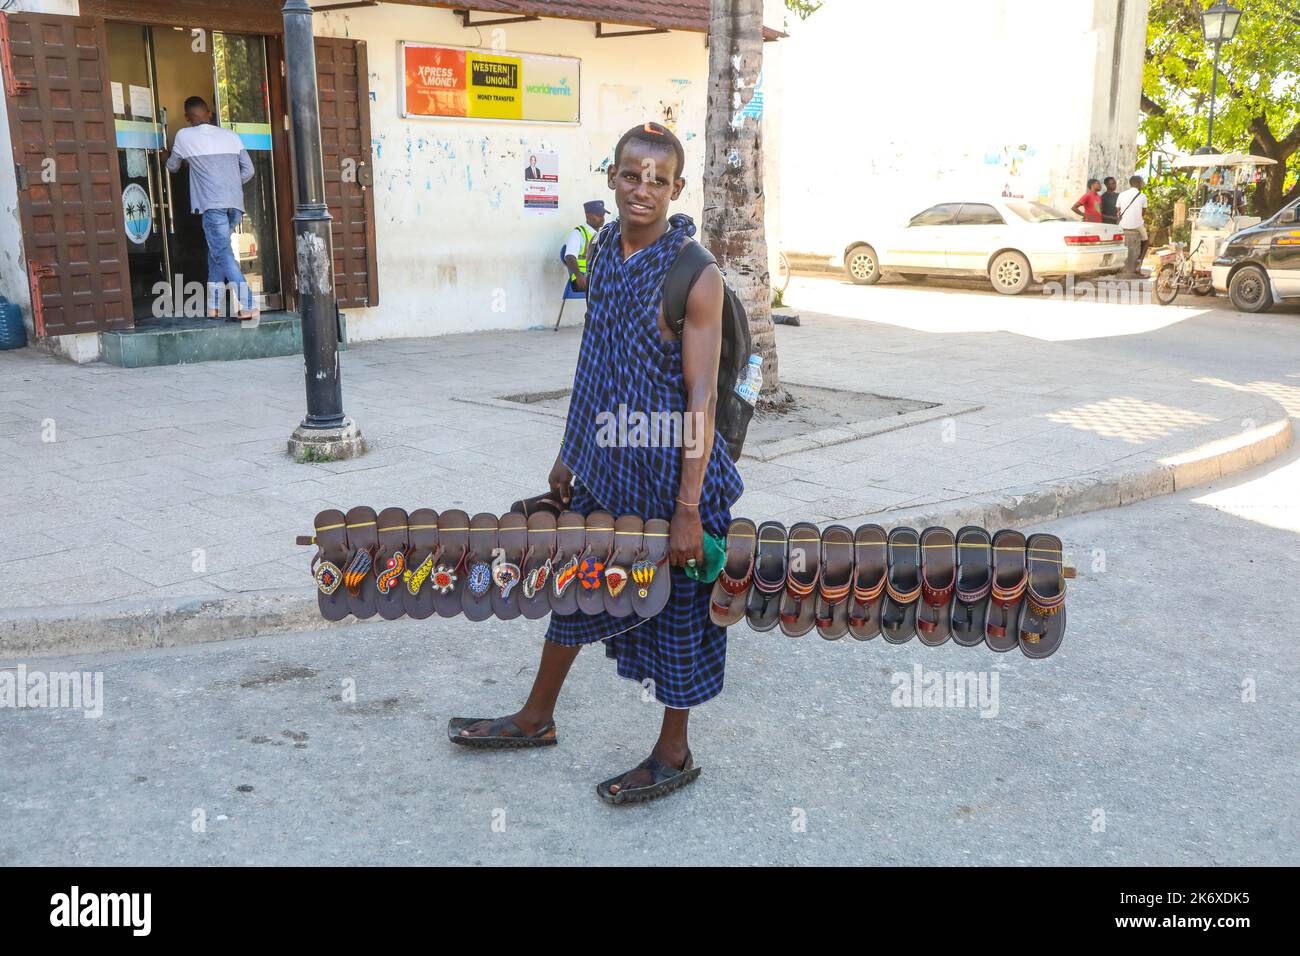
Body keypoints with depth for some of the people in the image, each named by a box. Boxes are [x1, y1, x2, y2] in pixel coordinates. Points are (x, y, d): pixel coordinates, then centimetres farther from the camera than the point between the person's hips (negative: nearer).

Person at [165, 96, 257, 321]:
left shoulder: (184, 136, 8)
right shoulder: (231, 135, 15)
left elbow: (172, 167, 24)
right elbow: (248, 170, 13)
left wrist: (170, 160, 48)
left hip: (212, 203, -4)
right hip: (235, 203, 5)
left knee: (223, 253, -8)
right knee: (217, 250, 16)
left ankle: (248, 305, -22)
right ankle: (215, 306, 12)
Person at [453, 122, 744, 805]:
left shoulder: (693, 275, -17)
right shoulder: (605, 253, 5)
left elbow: (701, 396, -19)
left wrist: (688, 508, -21)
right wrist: (570, 453, 17)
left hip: (669, 471, -7)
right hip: (605, 466, 8)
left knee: (676, 609, 7)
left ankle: (674, 753, 27)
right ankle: (536, 718, 40)